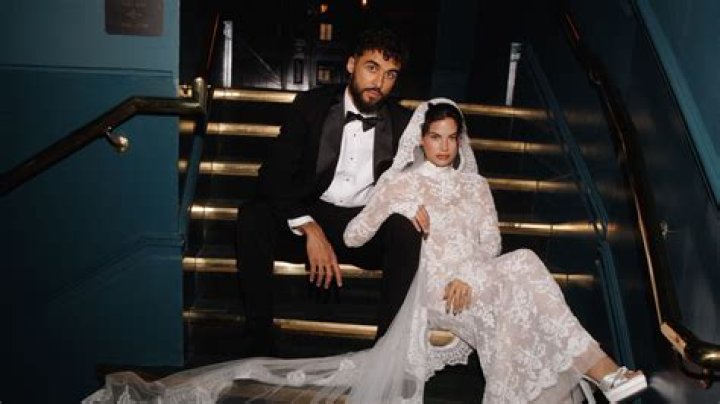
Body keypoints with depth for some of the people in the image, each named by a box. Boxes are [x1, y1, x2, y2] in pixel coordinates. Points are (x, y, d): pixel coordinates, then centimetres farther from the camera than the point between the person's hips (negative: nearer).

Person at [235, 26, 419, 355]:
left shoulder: (402, 123, 3)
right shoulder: (311, 105, -2)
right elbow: (274, 175, -10)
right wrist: (310, 228, -24)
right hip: (307, 220, -1)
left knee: (406, 227, -30)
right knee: (252, 217, -28)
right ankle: (258, 341, -20)